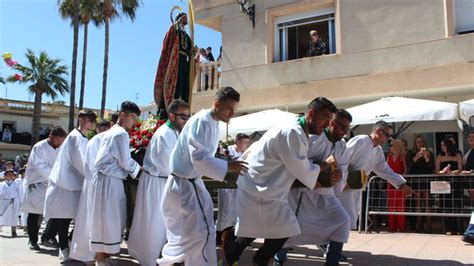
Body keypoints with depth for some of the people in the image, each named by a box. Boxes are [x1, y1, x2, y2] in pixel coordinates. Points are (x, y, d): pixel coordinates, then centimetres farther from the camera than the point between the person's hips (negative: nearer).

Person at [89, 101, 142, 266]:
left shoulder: (111, 132, 17)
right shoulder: (121, 134, -13)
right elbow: (125, 161, -12)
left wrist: (135, 168, 14)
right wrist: (140, 169, 4)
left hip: (107, 180, 10)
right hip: (109, 181, -10)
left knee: (113, 220, 14)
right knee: (106, 220, -1)